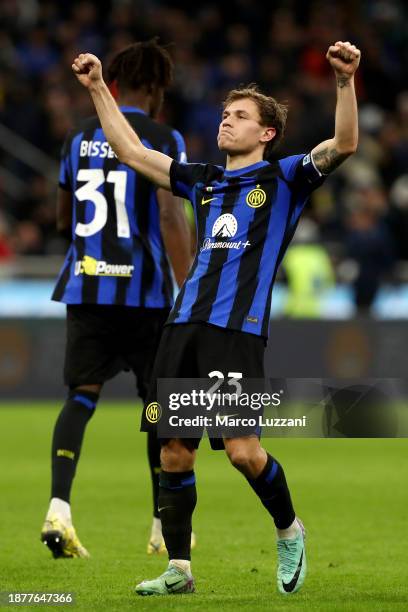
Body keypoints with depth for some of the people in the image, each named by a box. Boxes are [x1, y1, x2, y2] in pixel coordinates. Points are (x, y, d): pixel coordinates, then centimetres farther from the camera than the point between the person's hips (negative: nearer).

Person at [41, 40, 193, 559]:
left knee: (82, 395, 1)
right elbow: (171, 217, -16)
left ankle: (58, 510, -21)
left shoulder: (80, 137, 11)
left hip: (85, 287, 4)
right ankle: (164, 527, 18)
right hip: (143, 291, -4)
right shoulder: (163, 140, -5)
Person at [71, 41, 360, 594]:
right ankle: (178, 569, 13)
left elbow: (343, 144, -11)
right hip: (185, 324, 6)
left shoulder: (284, 177, 5)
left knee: (243, 450, -15)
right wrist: (98, 89, 23)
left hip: (238, 330, -6)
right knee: (174, 454, 3)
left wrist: (346, 81, -25)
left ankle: (289, 531, 12)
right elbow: (132, 152, 25)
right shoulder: (203, 181, 19)